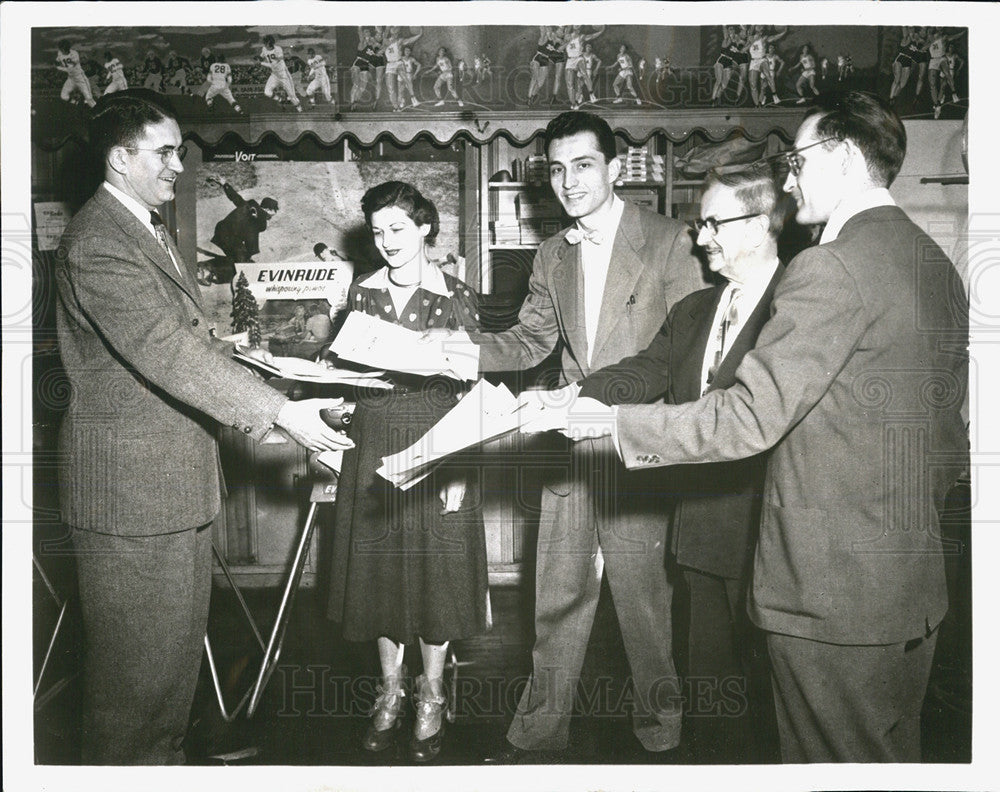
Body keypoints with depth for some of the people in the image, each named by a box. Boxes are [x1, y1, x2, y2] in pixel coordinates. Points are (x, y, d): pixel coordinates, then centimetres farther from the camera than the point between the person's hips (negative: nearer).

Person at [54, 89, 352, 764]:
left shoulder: (152, 229, 15)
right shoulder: (97, 244, -18)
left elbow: (196, 341, 17)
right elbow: (168, 352, -27)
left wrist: (267, 408, 10)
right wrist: (281, 412, -28)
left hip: (181, 473, 10)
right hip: (130, 484, -10)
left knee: (181, 637, 20)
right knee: (137, 655, 4)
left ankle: (167, 756, 37)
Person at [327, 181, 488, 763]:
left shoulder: (456, 297, -4)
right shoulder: (362, 293, 7)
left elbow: (470, 389, -6)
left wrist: (459, 469, -10)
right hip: (374, 445, 4)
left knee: (435, 567, 4)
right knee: (380, 565, 10)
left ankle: (431, 697, 24)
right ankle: (391, 688, 30)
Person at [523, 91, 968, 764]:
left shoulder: (830, 268, -19)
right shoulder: (938, 264, 10)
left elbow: (748, 418, -22)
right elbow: (952, 436, 14)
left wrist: (612, 420, -15)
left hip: (832, 588, -9)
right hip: (917, 581, 9)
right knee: (897, 757, 23)